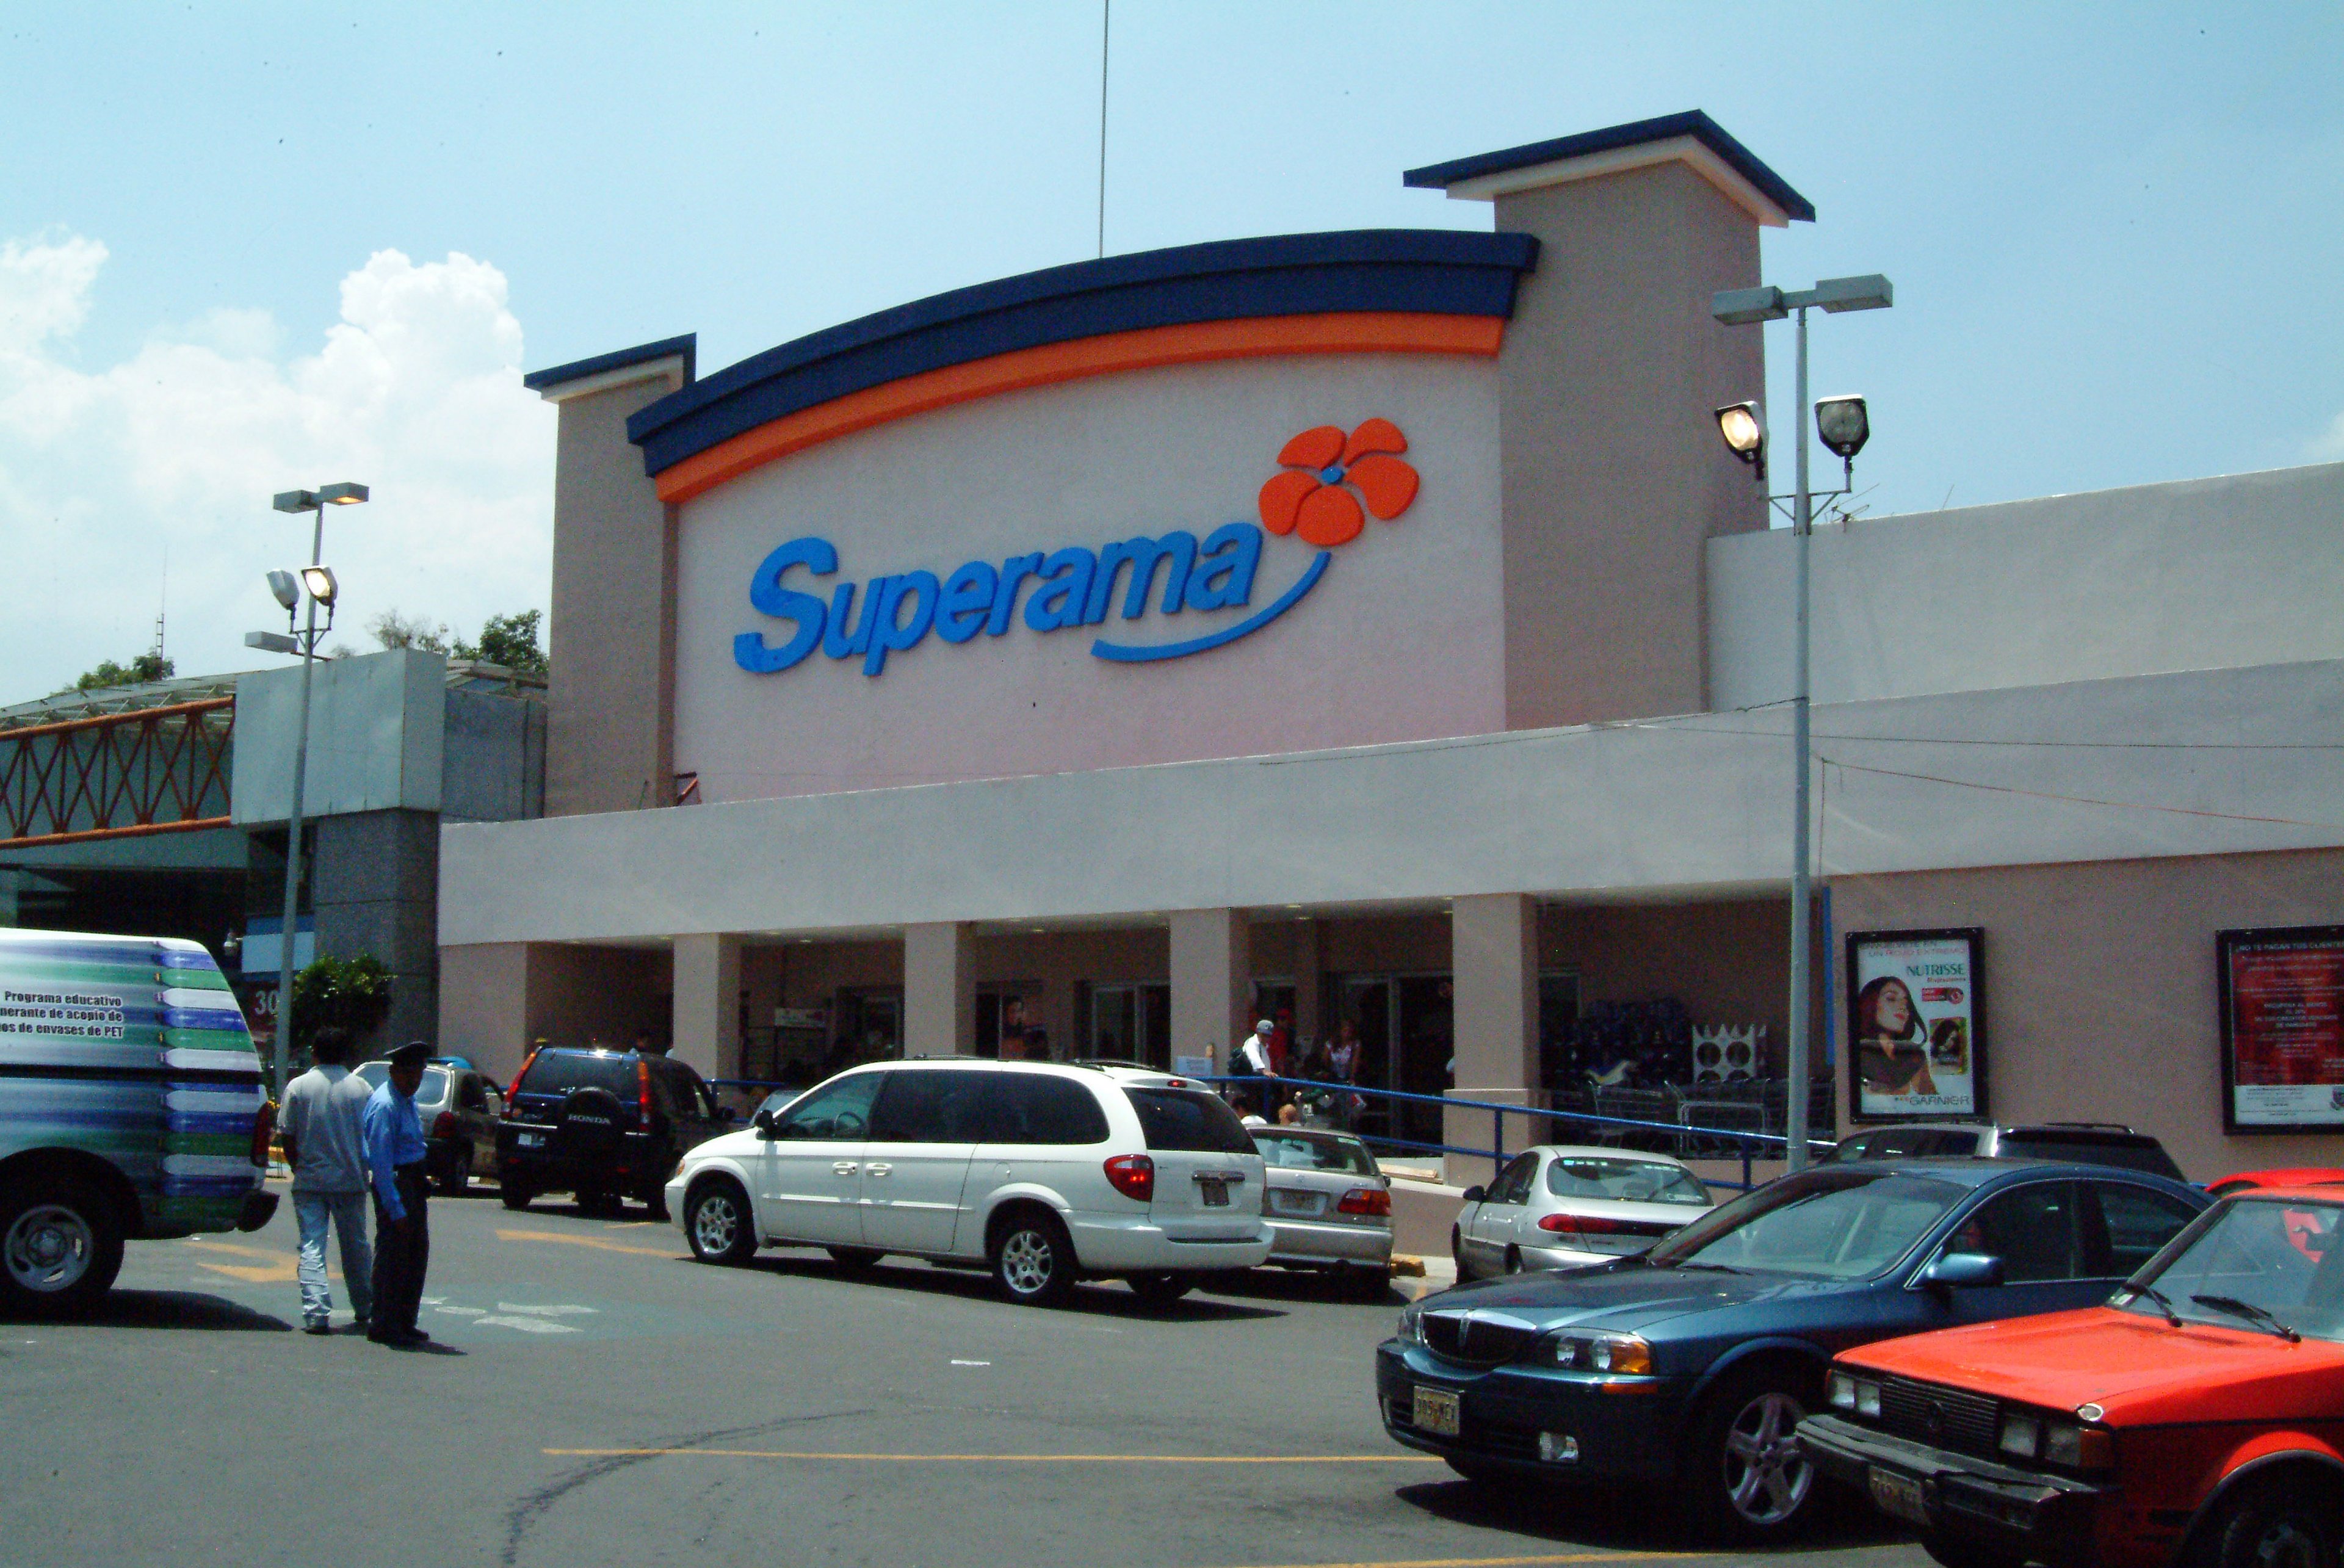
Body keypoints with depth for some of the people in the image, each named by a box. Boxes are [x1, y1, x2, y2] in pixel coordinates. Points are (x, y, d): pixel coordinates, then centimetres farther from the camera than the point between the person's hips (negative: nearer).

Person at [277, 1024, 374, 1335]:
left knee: (312, 1247, 0)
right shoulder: (361, 1088, -1)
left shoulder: (298, 1087, -4)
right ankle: (364, 1309, 27)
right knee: (356, 1246, 15)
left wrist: (299, 1168, 12)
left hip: (310, 1181, -1)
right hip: (351, 1181, 1)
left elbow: (288, 1137, -2)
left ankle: (316, 1313, -11)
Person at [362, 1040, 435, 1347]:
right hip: (394, 1183, -10)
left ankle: (405, 1322, 23)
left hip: (413, 1182, 10)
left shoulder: (408, 1099, 12)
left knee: (417, 1254, 13)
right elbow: (380, 1161, -22)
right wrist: (395, 1207, -24)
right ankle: (385, 1326, 5)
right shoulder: (385, 1105, -19)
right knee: (393, 1256, -4)